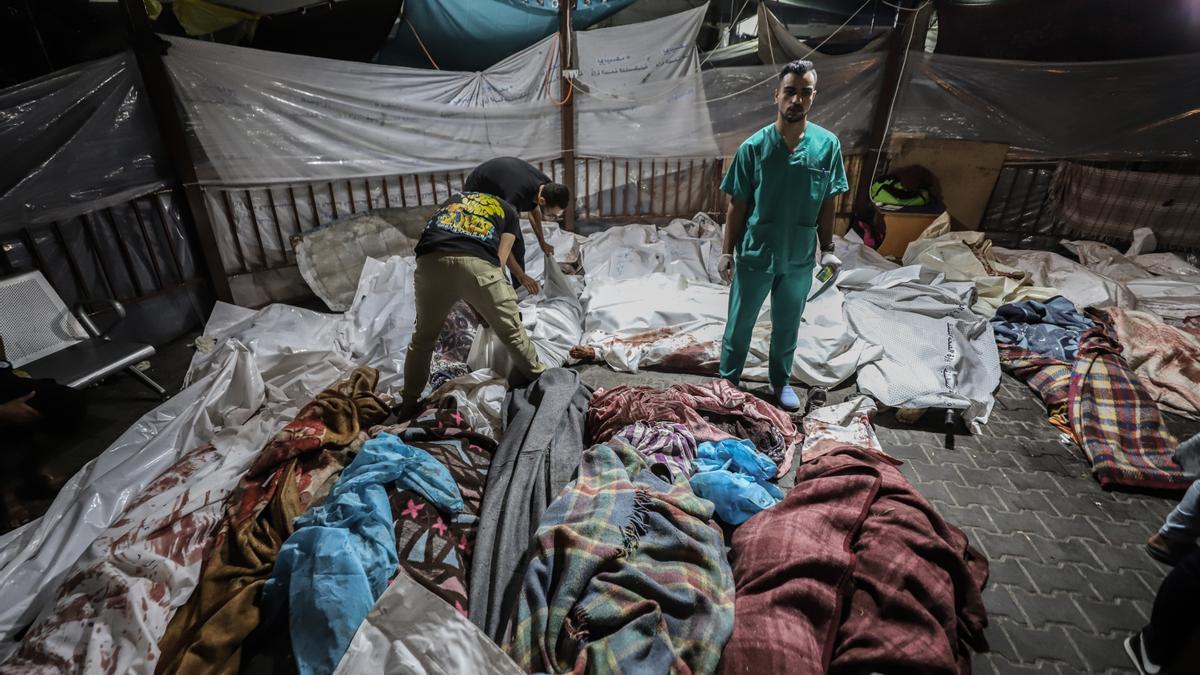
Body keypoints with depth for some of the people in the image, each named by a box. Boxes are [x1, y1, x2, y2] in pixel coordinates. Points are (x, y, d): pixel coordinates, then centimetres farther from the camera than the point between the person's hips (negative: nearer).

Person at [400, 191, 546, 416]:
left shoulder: (454, 198, 40)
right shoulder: (508, 211, 31)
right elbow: (499, 260, 18)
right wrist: (486, 304, 29)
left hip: (430, 261, 3)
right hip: (477, 263, -3)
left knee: (423, 337, 23)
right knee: (512, 333, 15)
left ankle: (408, 405, 37)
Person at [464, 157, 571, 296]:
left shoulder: (547, 186, -21)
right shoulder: (517, 196, -44)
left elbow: (533, 209, 5)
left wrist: (542, 242, 9)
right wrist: (522, 276, -39)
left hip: (499, 193, 7)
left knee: (517, 244, 2)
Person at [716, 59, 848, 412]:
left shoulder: (828, 145, -5)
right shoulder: (754, 146, -11)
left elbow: (827, 204, 3)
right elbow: (736, 205, -6)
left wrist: (828, 249, 3)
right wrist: (727, 252, -6)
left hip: (800, 258, 2)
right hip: (754, 254, -2)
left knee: (787, 325, 18)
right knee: (740, 322, 12)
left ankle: (781, 381, 39)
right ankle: (728, 379, 34)